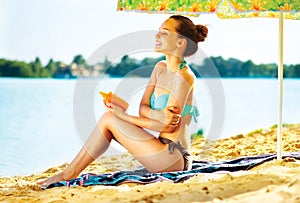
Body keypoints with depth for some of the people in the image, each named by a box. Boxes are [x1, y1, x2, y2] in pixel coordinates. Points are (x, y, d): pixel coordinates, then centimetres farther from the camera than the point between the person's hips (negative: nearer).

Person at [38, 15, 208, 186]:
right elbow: (143, 107, 3)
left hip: (175, 158, -8)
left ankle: (69, 174, -4)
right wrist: (159, 115, -20)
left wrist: (125, 117, -11)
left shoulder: (183, 76, -15)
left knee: (109, 119, -11)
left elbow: (169, 126, -17)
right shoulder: (160, 68, 12)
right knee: (110, 115, 1)